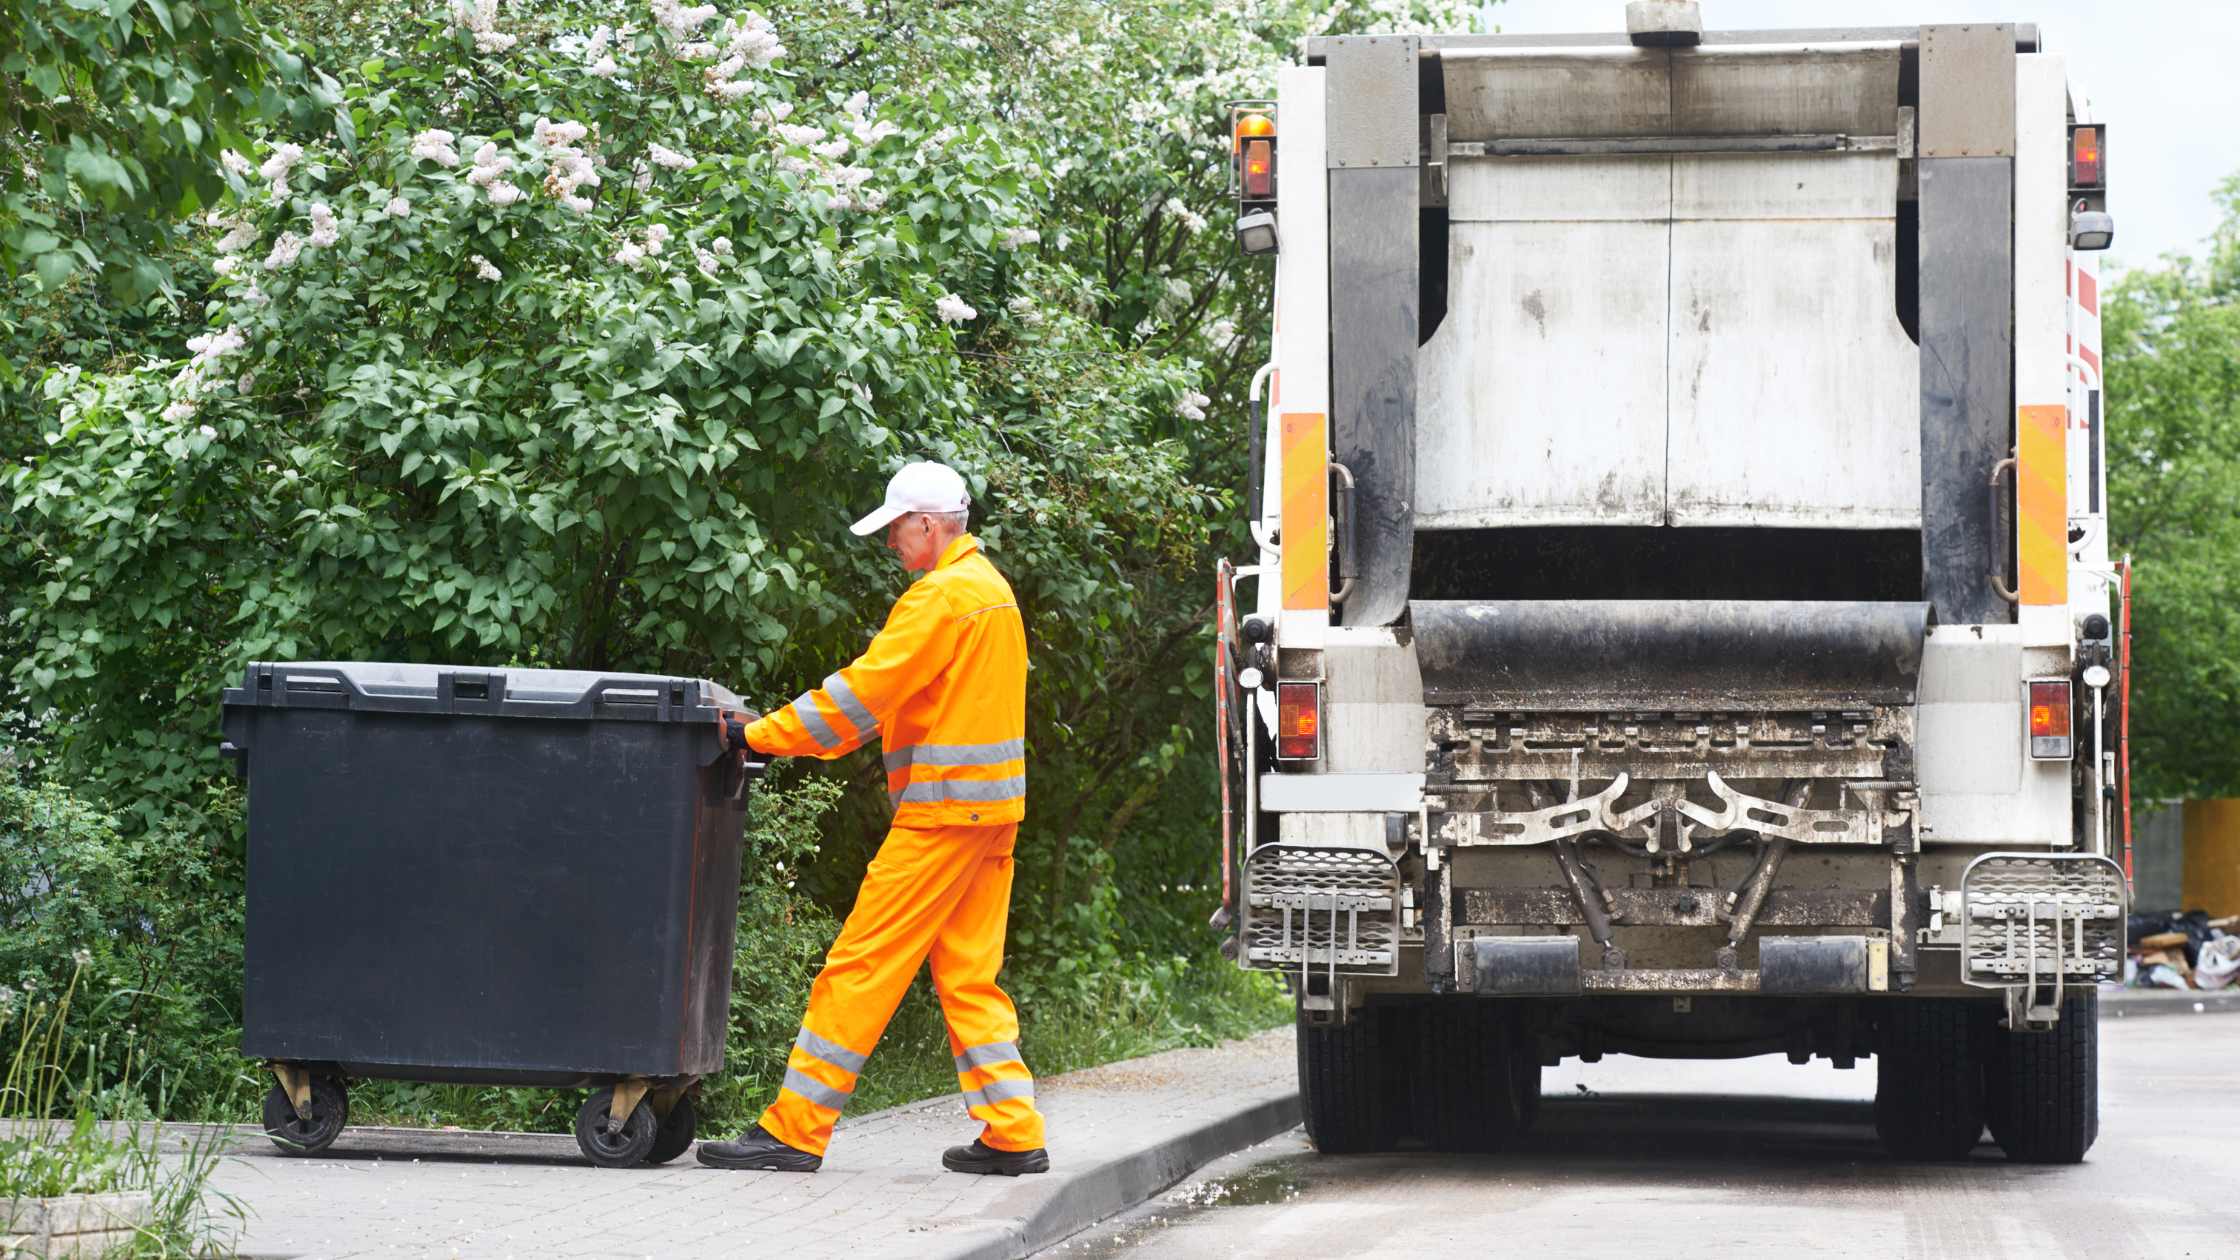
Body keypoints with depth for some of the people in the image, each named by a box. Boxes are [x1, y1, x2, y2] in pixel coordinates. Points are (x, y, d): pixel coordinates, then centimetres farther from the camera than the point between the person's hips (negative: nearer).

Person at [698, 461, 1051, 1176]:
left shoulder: (945, 594, -13)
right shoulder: (990, 587, 18)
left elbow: (864, 690, -18)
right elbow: (893, 698, 20)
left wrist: (758, 735, -13)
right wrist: (788, 734, 13)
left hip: (944, 808, -10)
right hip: (987, 810, 10)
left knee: (862, 965, -7)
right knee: (968, 975, 12)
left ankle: (795, 1130, -6)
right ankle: (1012, 1135, 10)